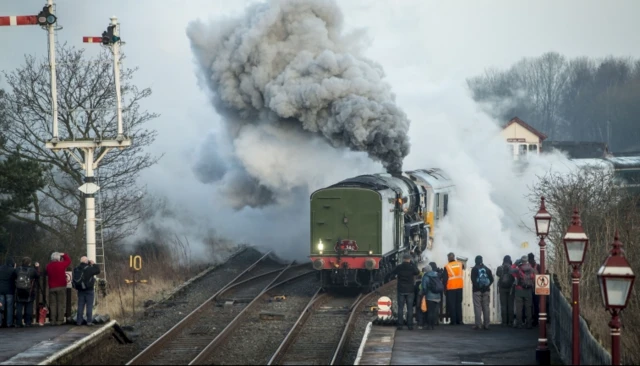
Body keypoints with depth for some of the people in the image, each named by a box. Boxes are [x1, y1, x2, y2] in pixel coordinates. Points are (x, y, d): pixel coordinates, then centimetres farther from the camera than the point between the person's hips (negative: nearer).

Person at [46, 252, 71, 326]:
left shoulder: (48, 266, 3)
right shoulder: (61, 264, -8)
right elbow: (68, 260, 7)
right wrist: (63, 255, 19)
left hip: (52, 287, 3)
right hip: (61, 287, -3)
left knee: (52, 304, 4)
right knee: (61, 304, -1)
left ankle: (53, 320, -3)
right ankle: (60, 320, -7)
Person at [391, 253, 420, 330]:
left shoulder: (399, 267, -5)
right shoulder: (412, 267, -5)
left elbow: (392, 273, 8)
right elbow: (417, 272, 13)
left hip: (401, 291, 0)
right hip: (410, 291, 0)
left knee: (400, 308, 3)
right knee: (410, 308, 3)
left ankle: (400, 324, -3)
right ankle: (410, 325, -1)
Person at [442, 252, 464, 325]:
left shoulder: (447, 267, -10)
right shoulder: (459, 264, 2)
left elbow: (445, 279, -8)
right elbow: (463, 267, 28)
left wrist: (444, 288, -1)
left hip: (451, 288, -4)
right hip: (459, 287, 4)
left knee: (451, 305, 2)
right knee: (458, 304, 12)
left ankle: (453, 321, -2)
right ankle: (459, 320, 10)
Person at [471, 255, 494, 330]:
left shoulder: (474, 269, -4)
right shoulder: (487, 269, 8)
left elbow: (473, 279, -12)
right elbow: (491, 279, 4)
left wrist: (475, 286, 0)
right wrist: (487, 285, 9)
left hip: (477, 290, -4)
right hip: (486, 290, 4)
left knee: (477, 307, -3)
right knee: (486, 307, 6)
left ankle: (478, 324, -9)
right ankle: (486, 325, 4)